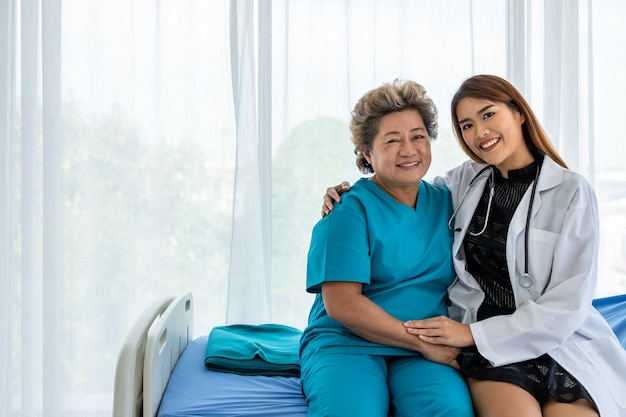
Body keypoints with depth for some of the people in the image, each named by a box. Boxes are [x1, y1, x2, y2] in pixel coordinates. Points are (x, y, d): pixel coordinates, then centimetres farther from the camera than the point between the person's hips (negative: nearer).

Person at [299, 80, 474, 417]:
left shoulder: (445, 203, 12)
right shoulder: (350, 209, -5)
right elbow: (341, 304, -12)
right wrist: (422, 340, -13)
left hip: (423, 354, 4)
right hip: (347, 343, -3)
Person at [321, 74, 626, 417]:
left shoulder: (572, 192, -2)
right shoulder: (466, 181, 9)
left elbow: (569, 303, -7)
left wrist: (473, 334, -12)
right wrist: (347, 194, 6)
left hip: (561, 341, -1)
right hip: (486, 349, 1)